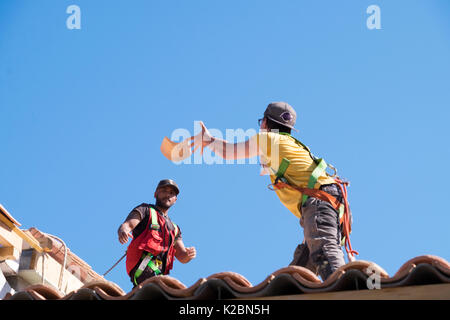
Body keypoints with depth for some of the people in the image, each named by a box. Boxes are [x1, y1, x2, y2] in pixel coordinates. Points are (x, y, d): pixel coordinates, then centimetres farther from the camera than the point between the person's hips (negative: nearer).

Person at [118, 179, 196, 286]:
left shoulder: (174, 228, 32)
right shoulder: (145, 210, 17)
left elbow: (181, 256, 23)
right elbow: (127, 225, -1)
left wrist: (188, 255, -3)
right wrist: (123, 231, -27)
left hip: (159, 273, 6)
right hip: (143, 269, -6)